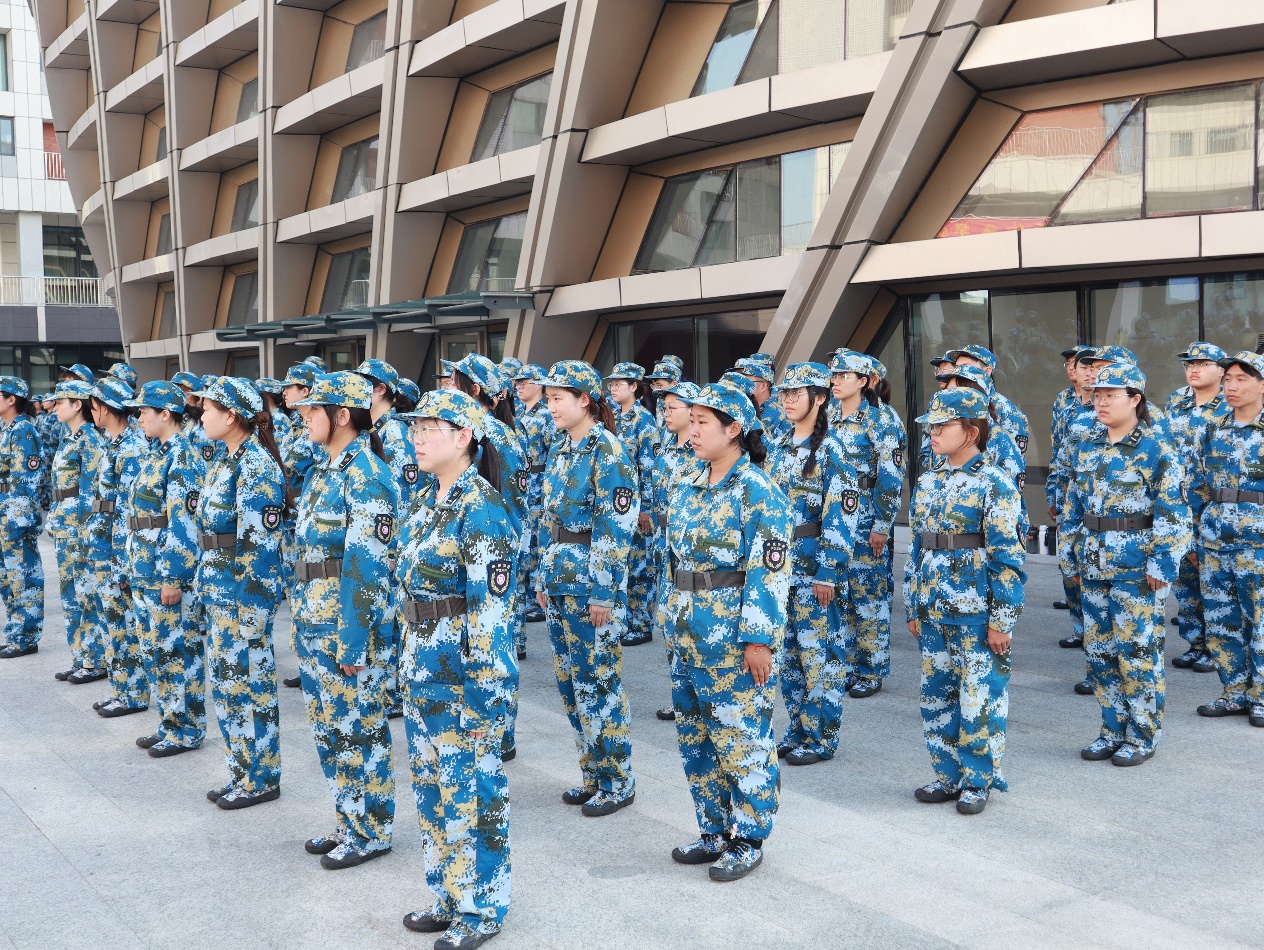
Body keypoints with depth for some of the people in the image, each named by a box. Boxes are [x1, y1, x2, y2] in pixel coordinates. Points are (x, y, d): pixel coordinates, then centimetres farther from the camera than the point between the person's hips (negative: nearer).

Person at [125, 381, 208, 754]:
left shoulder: (183, 458, -15)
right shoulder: (154, 454, 14)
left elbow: (183, 523, -19)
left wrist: (173, 577, -21)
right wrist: (135, 566, 19)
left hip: (169, 572, -10)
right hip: (144, 570, 10)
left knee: (178, 649, -1)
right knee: (155, 648, 14)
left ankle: (187, 730, 10)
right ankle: (169, 722, 25)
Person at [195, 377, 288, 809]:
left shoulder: (256, 467, -18)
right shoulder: (225, 460, 10)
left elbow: (261, 545, -20)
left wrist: (252, 609, -19)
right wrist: (205, 584, 17)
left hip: (244, 596, -9)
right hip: (218, 593, 10)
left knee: (250, 683, 1)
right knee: (226, 681, 15)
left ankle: (261, 779, 14)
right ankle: (242, 772, 27)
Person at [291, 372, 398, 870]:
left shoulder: (366, 476, -17)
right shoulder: (324, 468, 11)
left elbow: (366, 565, -20)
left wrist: (353, 641, -20)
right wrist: (302, 615, 18)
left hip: (350, 621, -9)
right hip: (313, 619, 9)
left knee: (356, 724, 2)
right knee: (327, 723, 16)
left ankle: (371, 832, 16)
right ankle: (348, 822, 29)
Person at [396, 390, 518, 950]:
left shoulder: (482, 510, -18)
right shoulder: (429, 502, 9)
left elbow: (491, 607, -20)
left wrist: (484, 692, -20)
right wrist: (409, 660, 19)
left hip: (466, 672, -9)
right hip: (422, 669, 9)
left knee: (471, 788, 3)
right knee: (432, 783, 17)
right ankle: (448, 896, 32)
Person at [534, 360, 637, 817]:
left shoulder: (607, 451, -13)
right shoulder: (560, 450, 12)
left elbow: (614, 528, -16)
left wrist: (602, 592, -18)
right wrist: (542, 577, 15)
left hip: (591, 583, -8)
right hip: (558, 582, 8)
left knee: (597, 681, -2)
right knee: (571, 681, 13)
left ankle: (617, 781, 11)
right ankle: (593, 774, 25)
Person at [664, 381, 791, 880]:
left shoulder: (757, 491, -13)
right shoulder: (691, 489, 11)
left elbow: (771, 572, -17)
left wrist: (759, 638, -19)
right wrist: (676, 623, 18)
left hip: (734, 639, -8)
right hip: (688, 634, 8)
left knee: (742, 739, 2)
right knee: (695, 737, 15)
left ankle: (748, 840, 15)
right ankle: (715, 832, 28)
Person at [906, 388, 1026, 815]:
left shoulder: (994, 484, -10)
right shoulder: (927, 482, 9)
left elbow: (1008, 556, -11)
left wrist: (1002, 619, -14)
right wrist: (913, 607, 15)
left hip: (975, 612, -6)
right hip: (933, 611, 7)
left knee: (979, 696, 2)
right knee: (936, 695, 11)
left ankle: (979, 781, 16)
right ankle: (948, 775, 24)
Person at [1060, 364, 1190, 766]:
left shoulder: (1156, 452, -10)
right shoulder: (1086, 448, 9)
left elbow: (1173, 514, -11)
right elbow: (1072, 506, 14)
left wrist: (1161, 564, -15)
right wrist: (1070, 555, 12)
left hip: (1136, 569, -6)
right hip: (1093, 567, 6)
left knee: (1138, 651, 1)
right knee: (1099, 650, 10)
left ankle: (1142, 737, 13)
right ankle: (1114, 730, 23)